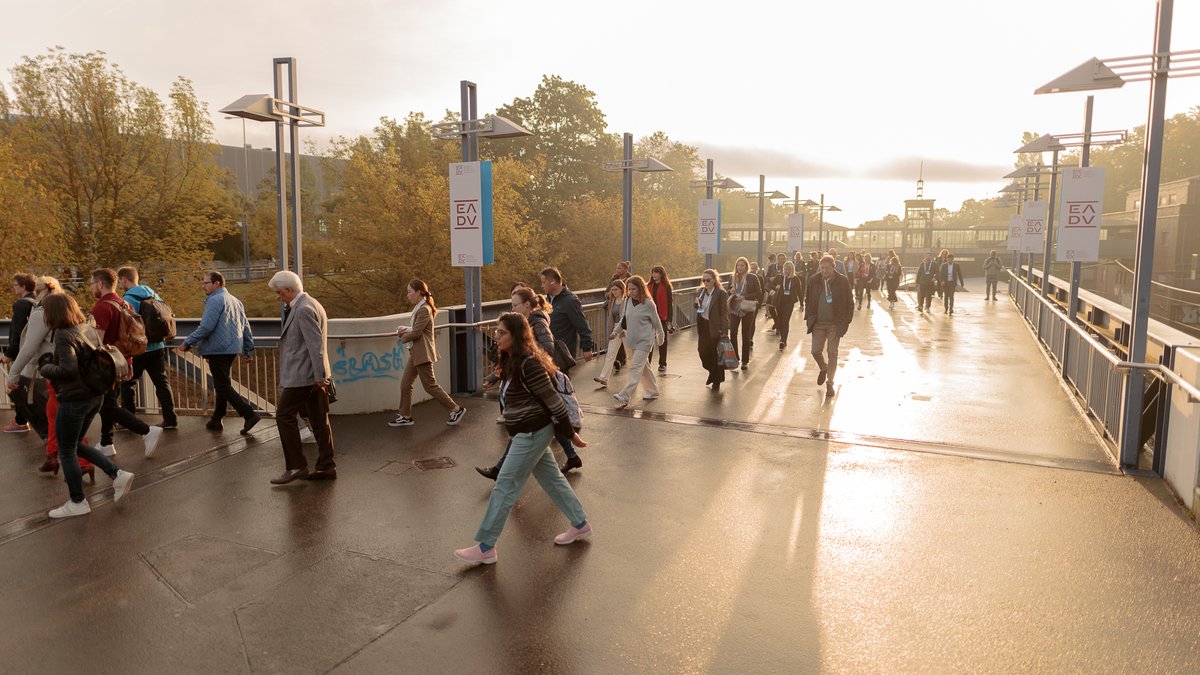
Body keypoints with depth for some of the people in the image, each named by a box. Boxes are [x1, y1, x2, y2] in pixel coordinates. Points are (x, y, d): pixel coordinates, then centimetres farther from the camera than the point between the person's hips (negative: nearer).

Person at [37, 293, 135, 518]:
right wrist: (53, 359, 11)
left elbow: (68, 369, -27)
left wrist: (46, 368, -9)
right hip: (94, 396, 9)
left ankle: (77, 502, 18)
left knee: (66, 451, 8)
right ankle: (118, 475, 13)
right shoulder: (87, 328, 6)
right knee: (76, 444, 23)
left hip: (74, 399, -8)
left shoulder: (63, 335, -19)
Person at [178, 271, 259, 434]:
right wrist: (248, 350, 20)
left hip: (218, 350, -9)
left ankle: (250, 415, -17)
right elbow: (246, 327, 18)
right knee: (222, 385, 17)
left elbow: (206, 327, -19)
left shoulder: (215, 300, -11)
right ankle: (216, 420, 23)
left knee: (223, 387, -7)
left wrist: (187, 343, -10)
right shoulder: (235, 301, 18)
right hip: (232, 349, 9)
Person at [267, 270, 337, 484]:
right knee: (319, 421, 10)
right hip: (315, 377, 10)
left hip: (303, 375, -10)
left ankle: (296, 466, 1)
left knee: (285, 416, -2)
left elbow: (315, 344, -20)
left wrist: (319, 376, -20)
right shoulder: (311, 304, 17)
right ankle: (327, 467, 13)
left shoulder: (303, 309, -15)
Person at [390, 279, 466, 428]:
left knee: (430, 385, -2)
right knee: (405, 384, 10)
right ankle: (405, 416, 18)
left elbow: (416, 333, -21)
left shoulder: (424, 310, -18)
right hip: (416, 353, 10)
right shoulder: (419, 308, 13)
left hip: (423, 353, -10)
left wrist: (403, 337, -4)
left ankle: (456, 409, 8)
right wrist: (405, 329, 2)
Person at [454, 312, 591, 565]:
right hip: (529, 432, 10)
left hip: (532, 433, -10)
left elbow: (553, 400, -19)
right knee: (551, 478, 19)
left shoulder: (529, 364, -22)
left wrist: (570, 433, -14)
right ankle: (580, 525, 33)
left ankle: (485, 547, 5)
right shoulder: (512, 363, 7)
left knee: (505, 485, -4)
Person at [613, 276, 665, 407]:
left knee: (635, 368, -12)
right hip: (632, 340, 7)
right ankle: (653, 392, 32)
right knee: (644, 367, 17)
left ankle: (624, 397, -18)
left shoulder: (648, 304, -13)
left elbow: (656, 322, -3)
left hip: (645, 341, -7)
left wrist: (660, 338, 5)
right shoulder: (629, 301, 4)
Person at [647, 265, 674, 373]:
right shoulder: (650, 286, 7)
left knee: (662, 341, 9)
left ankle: (662, 364, 18)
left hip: (662, 317, -4)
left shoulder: (667, 286, -6)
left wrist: (669, 319, -12)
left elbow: (670, 303, -7)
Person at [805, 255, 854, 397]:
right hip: (818, 323, 2)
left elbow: (850, 302, -1)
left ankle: (829, 383, 11)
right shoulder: (814, 281, 0)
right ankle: (823, 368, 36)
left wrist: (846, 321, -6)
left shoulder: (842, 281, -7)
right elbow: (808, 300, 10)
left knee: (832, 353, -2)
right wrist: (809, 318, 3)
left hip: (835, 324, -2)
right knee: (816, 351, 2)